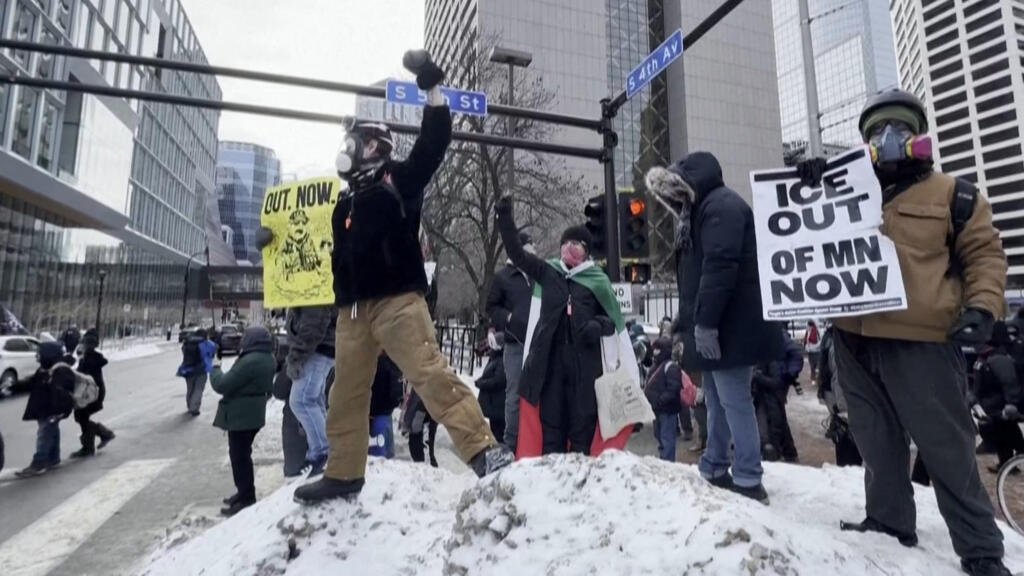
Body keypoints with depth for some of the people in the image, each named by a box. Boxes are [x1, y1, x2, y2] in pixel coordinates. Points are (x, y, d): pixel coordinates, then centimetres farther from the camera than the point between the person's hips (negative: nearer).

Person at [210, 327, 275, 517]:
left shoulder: (250, 361, -26)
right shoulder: (268, 359, 6)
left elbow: (223, 385, -21)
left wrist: (215, 369, -4)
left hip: (240, 416, -10)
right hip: (253, 414, 10)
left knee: (239, 456, 1)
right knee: (243, 454, 21)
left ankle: (246, 499, 9)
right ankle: (245, 493, 32)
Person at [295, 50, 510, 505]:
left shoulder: (400, 181, 6)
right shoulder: (345, 207, 24)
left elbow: (433, 144, -6)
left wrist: (432, 90, -11)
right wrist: (337, 309, 25)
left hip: (398, 299, -7)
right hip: (354, 309, 8)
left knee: (430, 373, -20)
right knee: (347, 392, 11)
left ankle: (483, 449, -20)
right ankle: (344, 474, 24)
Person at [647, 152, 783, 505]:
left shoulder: (721, 204, -10)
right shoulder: (701, 210, 22)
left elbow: (719, 265, -23)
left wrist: (705, 322, -25)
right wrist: (685, 325, 19)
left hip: (729, 327, -10)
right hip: (714, 327, 10)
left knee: (734, 401, -5)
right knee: (716, 401, 14)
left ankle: (748, 482, 4)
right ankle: (714, 472, 24)